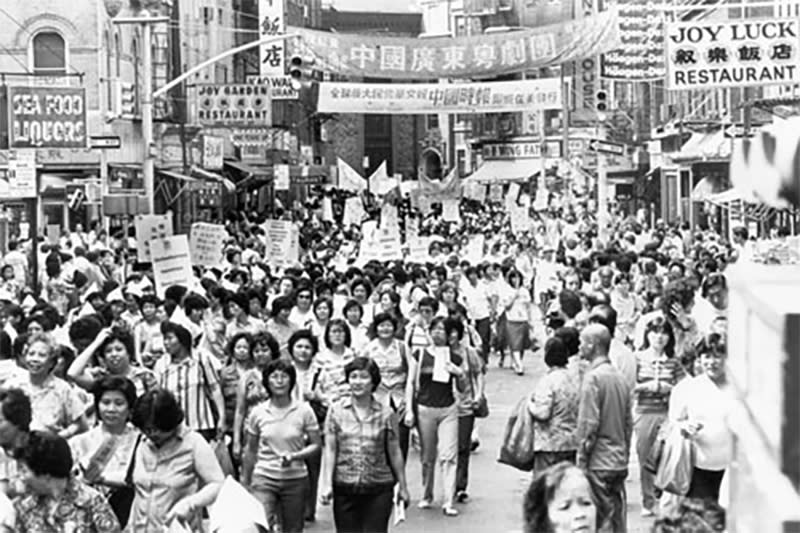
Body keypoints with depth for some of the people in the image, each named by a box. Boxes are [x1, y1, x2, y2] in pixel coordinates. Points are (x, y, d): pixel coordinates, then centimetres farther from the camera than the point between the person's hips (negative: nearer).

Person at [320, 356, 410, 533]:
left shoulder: (386, 414, 0)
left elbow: (394, 453, 6)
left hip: (378, 488, -1)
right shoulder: (337, 411, 2)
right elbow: (330, 450, 2)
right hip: (344, 488, 1)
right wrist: (327, 483, -5)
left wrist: (402, 486, 9)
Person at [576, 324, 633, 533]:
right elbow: (629, 423, 14)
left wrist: (582, 459, -9)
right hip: (619, 463, 7)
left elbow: (589, 424, -16)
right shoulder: (619, 377, 10)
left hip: (598, 463, -7)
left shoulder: (593, 377, -14)